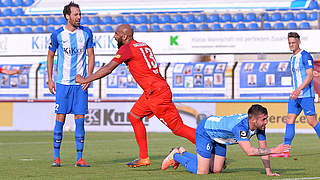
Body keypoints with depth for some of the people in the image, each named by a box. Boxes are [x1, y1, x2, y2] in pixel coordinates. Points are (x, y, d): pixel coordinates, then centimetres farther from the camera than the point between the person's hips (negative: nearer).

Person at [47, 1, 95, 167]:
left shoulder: (86, 33, 3)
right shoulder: (57, 34, -1)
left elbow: (91, 55, 9)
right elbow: (50, 56, 10)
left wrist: (89, 77, -2)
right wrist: (50, 79, 5)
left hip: (80, 84, 1)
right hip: (62, 83, -1)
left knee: (79, 119, -2)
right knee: (60, 119, -4)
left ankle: (79, 158, 2)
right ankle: (56, 156, 5)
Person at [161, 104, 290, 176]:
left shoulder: (259, 125, -17)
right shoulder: (240, 126, -42)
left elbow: (263, 148, -7)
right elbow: (249, 151, -46)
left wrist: (268, 171, -13)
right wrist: (274, 150, -44)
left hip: (219, 138, 8)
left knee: (216, 170, 7)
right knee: (202, 172, -10)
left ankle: (183, 153, 26)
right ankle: (176, 156, 15)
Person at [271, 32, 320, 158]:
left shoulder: (305, 56, -10)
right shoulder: (292, 58, 17)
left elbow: (309, 76, -18)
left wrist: (299, 90, -27)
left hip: (306, 94, -8)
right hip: (295, 95, 8)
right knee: (289, 120, 0)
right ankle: (285, 151, -3)